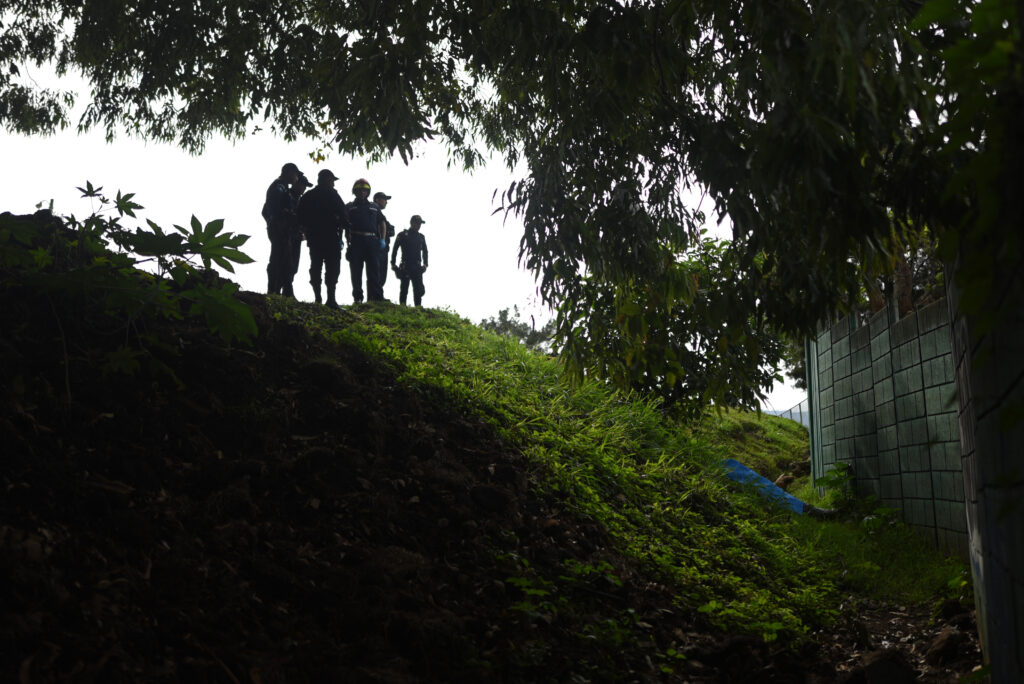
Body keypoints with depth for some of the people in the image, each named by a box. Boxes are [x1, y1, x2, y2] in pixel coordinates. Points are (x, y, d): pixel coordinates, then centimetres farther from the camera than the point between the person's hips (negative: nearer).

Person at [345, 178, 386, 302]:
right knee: (356, 271, -2)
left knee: (374, 270, -4)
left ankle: (377, 297, -7)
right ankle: (357, 298, 0)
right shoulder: (349, 207, 15)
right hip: (356, 241, -1)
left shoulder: (374, 207, 21)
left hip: (372, 241, 1)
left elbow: (382, 223, 22)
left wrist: (382, 239, 8)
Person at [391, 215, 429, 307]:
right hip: (405, 267, -3)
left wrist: (425, 264, 9)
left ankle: (418, 306, -2)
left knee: (418, 289, -3)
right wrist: (393, 263, -3)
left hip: (417, 267, 3)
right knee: (404, 288, -2)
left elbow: (425, 251, 22)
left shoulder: (421, 237, 16)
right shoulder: (402, 235, 3)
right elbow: (395, 250, 3)